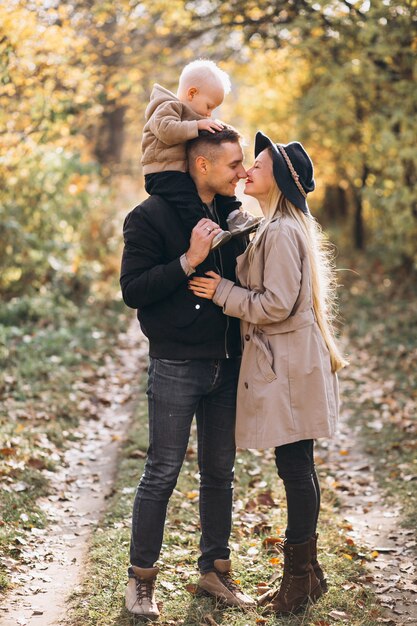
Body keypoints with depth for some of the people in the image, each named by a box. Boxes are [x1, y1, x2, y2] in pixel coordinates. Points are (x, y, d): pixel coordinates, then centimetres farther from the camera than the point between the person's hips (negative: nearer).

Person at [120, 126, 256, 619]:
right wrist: (189, 260, -22)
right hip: (176, 368, -6)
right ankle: (141, 579, 14)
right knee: (162, 474, 0)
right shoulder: (152, 217, -9)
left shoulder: (231, 217, 10)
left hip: (226, 366, 6)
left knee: (219, 473, 13)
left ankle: (214, 569, 27)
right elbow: (132, 290, -14)